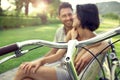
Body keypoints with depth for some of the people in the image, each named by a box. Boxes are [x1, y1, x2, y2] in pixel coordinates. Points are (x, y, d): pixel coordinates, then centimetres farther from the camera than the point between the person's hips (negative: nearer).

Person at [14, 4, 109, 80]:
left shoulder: (95, 42, -11)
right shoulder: (72, 33, 7)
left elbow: (72, 63, -17)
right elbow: (58, 55, 3)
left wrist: (73, 39, -10)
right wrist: (41, 61, -13)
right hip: (62, 68, 7)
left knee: (25, 70, -19)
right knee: (25, 67, -16)